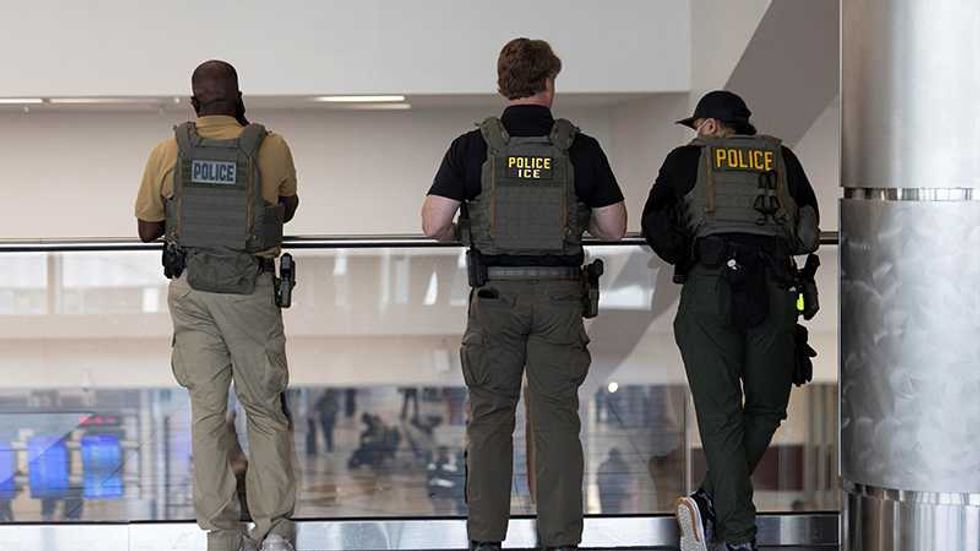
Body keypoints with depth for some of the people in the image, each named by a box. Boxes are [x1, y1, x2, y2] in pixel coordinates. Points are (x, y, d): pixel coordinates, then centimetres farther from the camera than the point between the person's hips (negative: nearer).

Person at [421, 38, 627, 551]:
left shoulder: (473, 147, -4)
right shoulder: (581, 149, -1)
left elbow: (434, 224, -8)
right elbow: (614, 227, 4)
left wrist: (463, 232, 14)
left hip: (496, 295, 0)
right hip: (560, 296, 0)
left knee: (490, 417, 8)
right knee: (557, 418, 5)